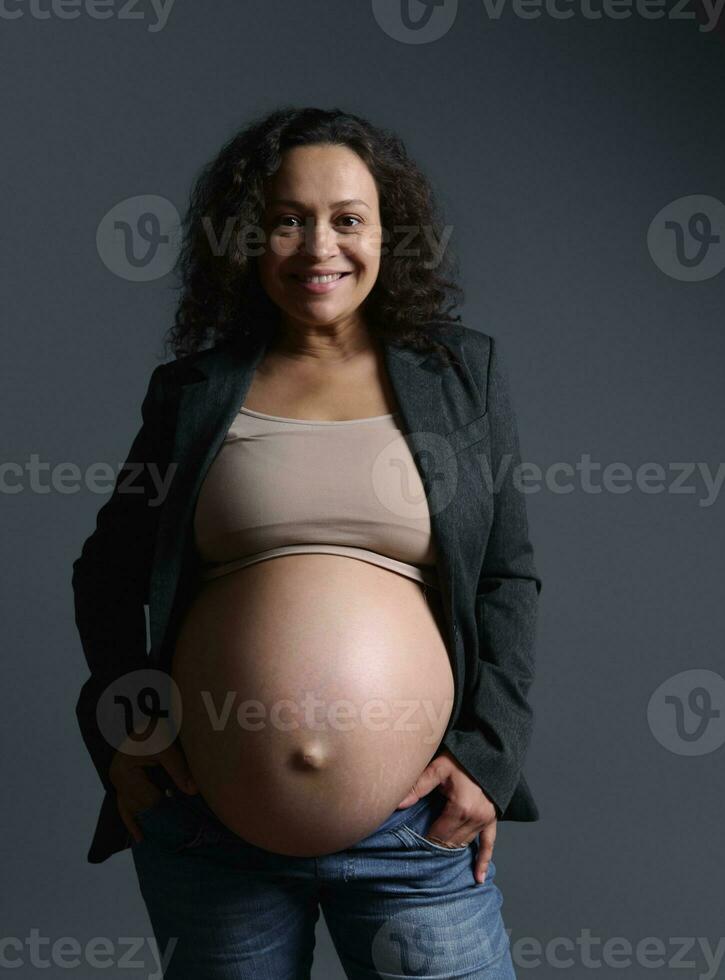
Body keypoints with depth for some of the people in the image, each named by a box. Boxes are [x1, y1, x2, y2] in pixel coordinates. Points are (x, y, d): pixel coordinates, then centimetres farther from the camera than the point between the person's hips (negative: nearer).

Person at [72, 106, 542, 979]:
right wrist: (121, 725, 3)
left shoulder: (463, 373, 6)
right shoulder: (194, 389, 7)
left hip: (415, 824, -1)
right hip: (205, 824, 1)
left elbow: (509, 578, 5)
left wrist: (488, 752, -4)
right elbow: (107, 573, 15)